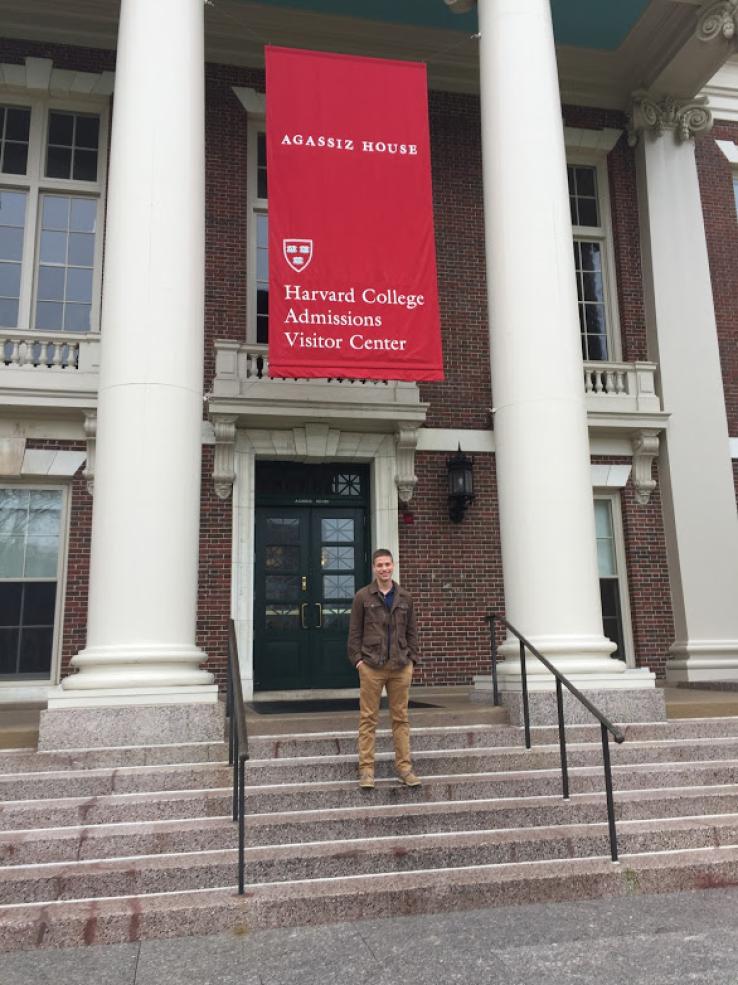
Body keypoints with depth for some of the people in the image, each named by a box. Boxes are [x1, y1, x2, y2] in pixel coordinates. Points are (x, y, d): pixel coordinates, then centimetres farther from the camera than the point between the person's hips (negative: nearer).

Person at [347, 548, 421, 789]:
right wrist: (357, 659, -7)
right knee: (368, 718, 1)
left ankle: (404, 767, 15)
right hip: (371, 666, -3)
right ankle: (366, 769, 8)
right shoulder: (363, 596, 2)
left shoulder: (405, 597, 11)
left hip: (401, 667, 3)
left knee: (401, 718, 8)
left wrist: (412, 658, 4)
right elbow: (355, 631, 1)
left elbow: (412, 631, 13)